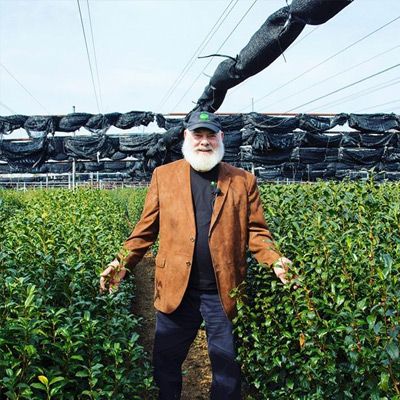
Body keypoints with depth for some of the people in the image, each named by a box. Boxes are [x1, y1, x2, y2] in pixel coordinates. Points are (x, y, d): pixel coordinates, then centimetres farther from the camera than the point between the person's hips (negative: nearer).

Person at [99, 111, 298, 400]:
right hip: (176, 290, 1)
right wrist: (123, 263, -5)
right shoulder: (164, 175, 6)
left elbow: (256, 232, 4)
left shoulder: (243, 181, 5)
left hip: (224, 292, 0)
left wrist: (276, 261, -13)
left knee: (228, 366, 12)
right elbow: (146, 229, 6)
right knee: (166, 363, 13)